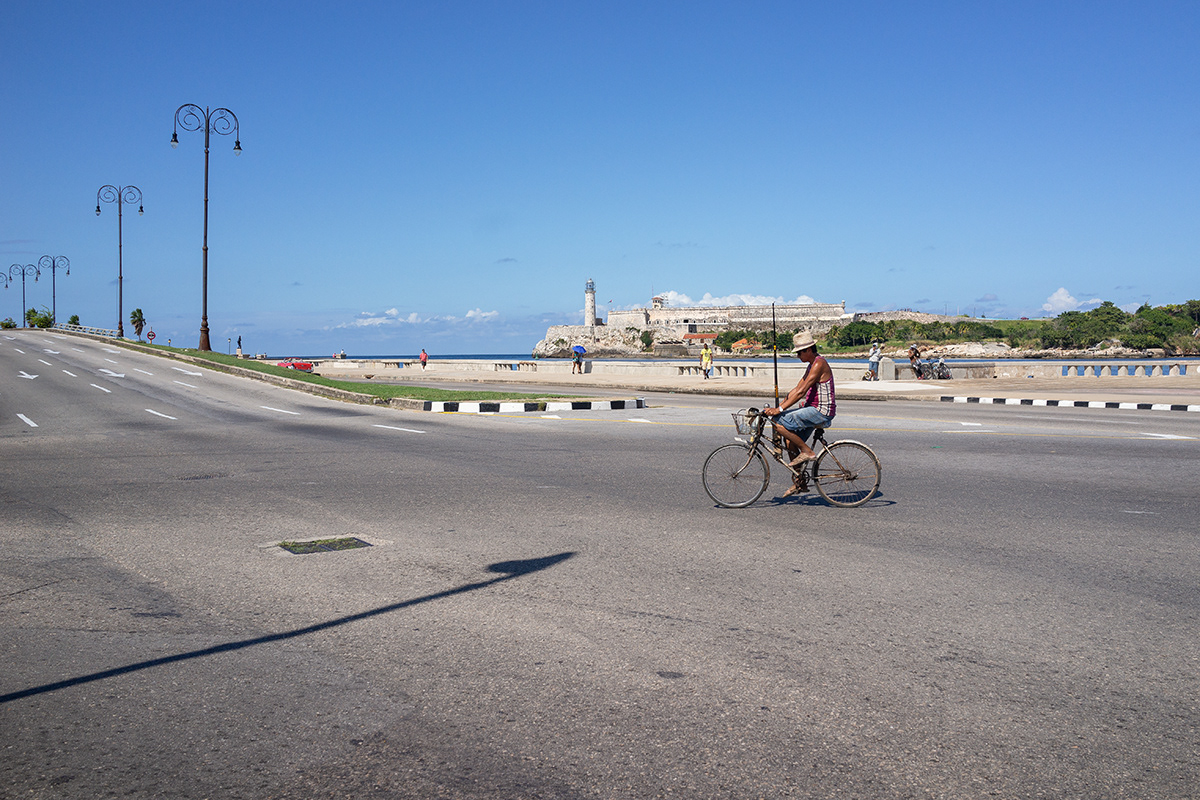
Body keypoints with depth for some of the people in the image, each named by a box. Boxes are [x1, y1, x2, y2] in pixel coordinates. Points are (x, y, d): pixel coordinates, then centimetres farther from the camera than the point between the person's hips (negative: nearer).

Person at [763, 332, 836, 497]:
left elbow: (801, 392, -22)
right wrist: (777, 406, 10)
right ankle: (799, 482, 15)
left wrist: (780, 409, -24)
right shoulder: (812, 365, 18)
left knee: (779, 423, -19)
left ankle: (807, 452, -8)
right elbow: (796, 389, 18)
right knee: (790, 439, 9)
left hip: (821, 412, -10)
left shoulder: (819, 364, -15)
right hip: (814, 410, 10)